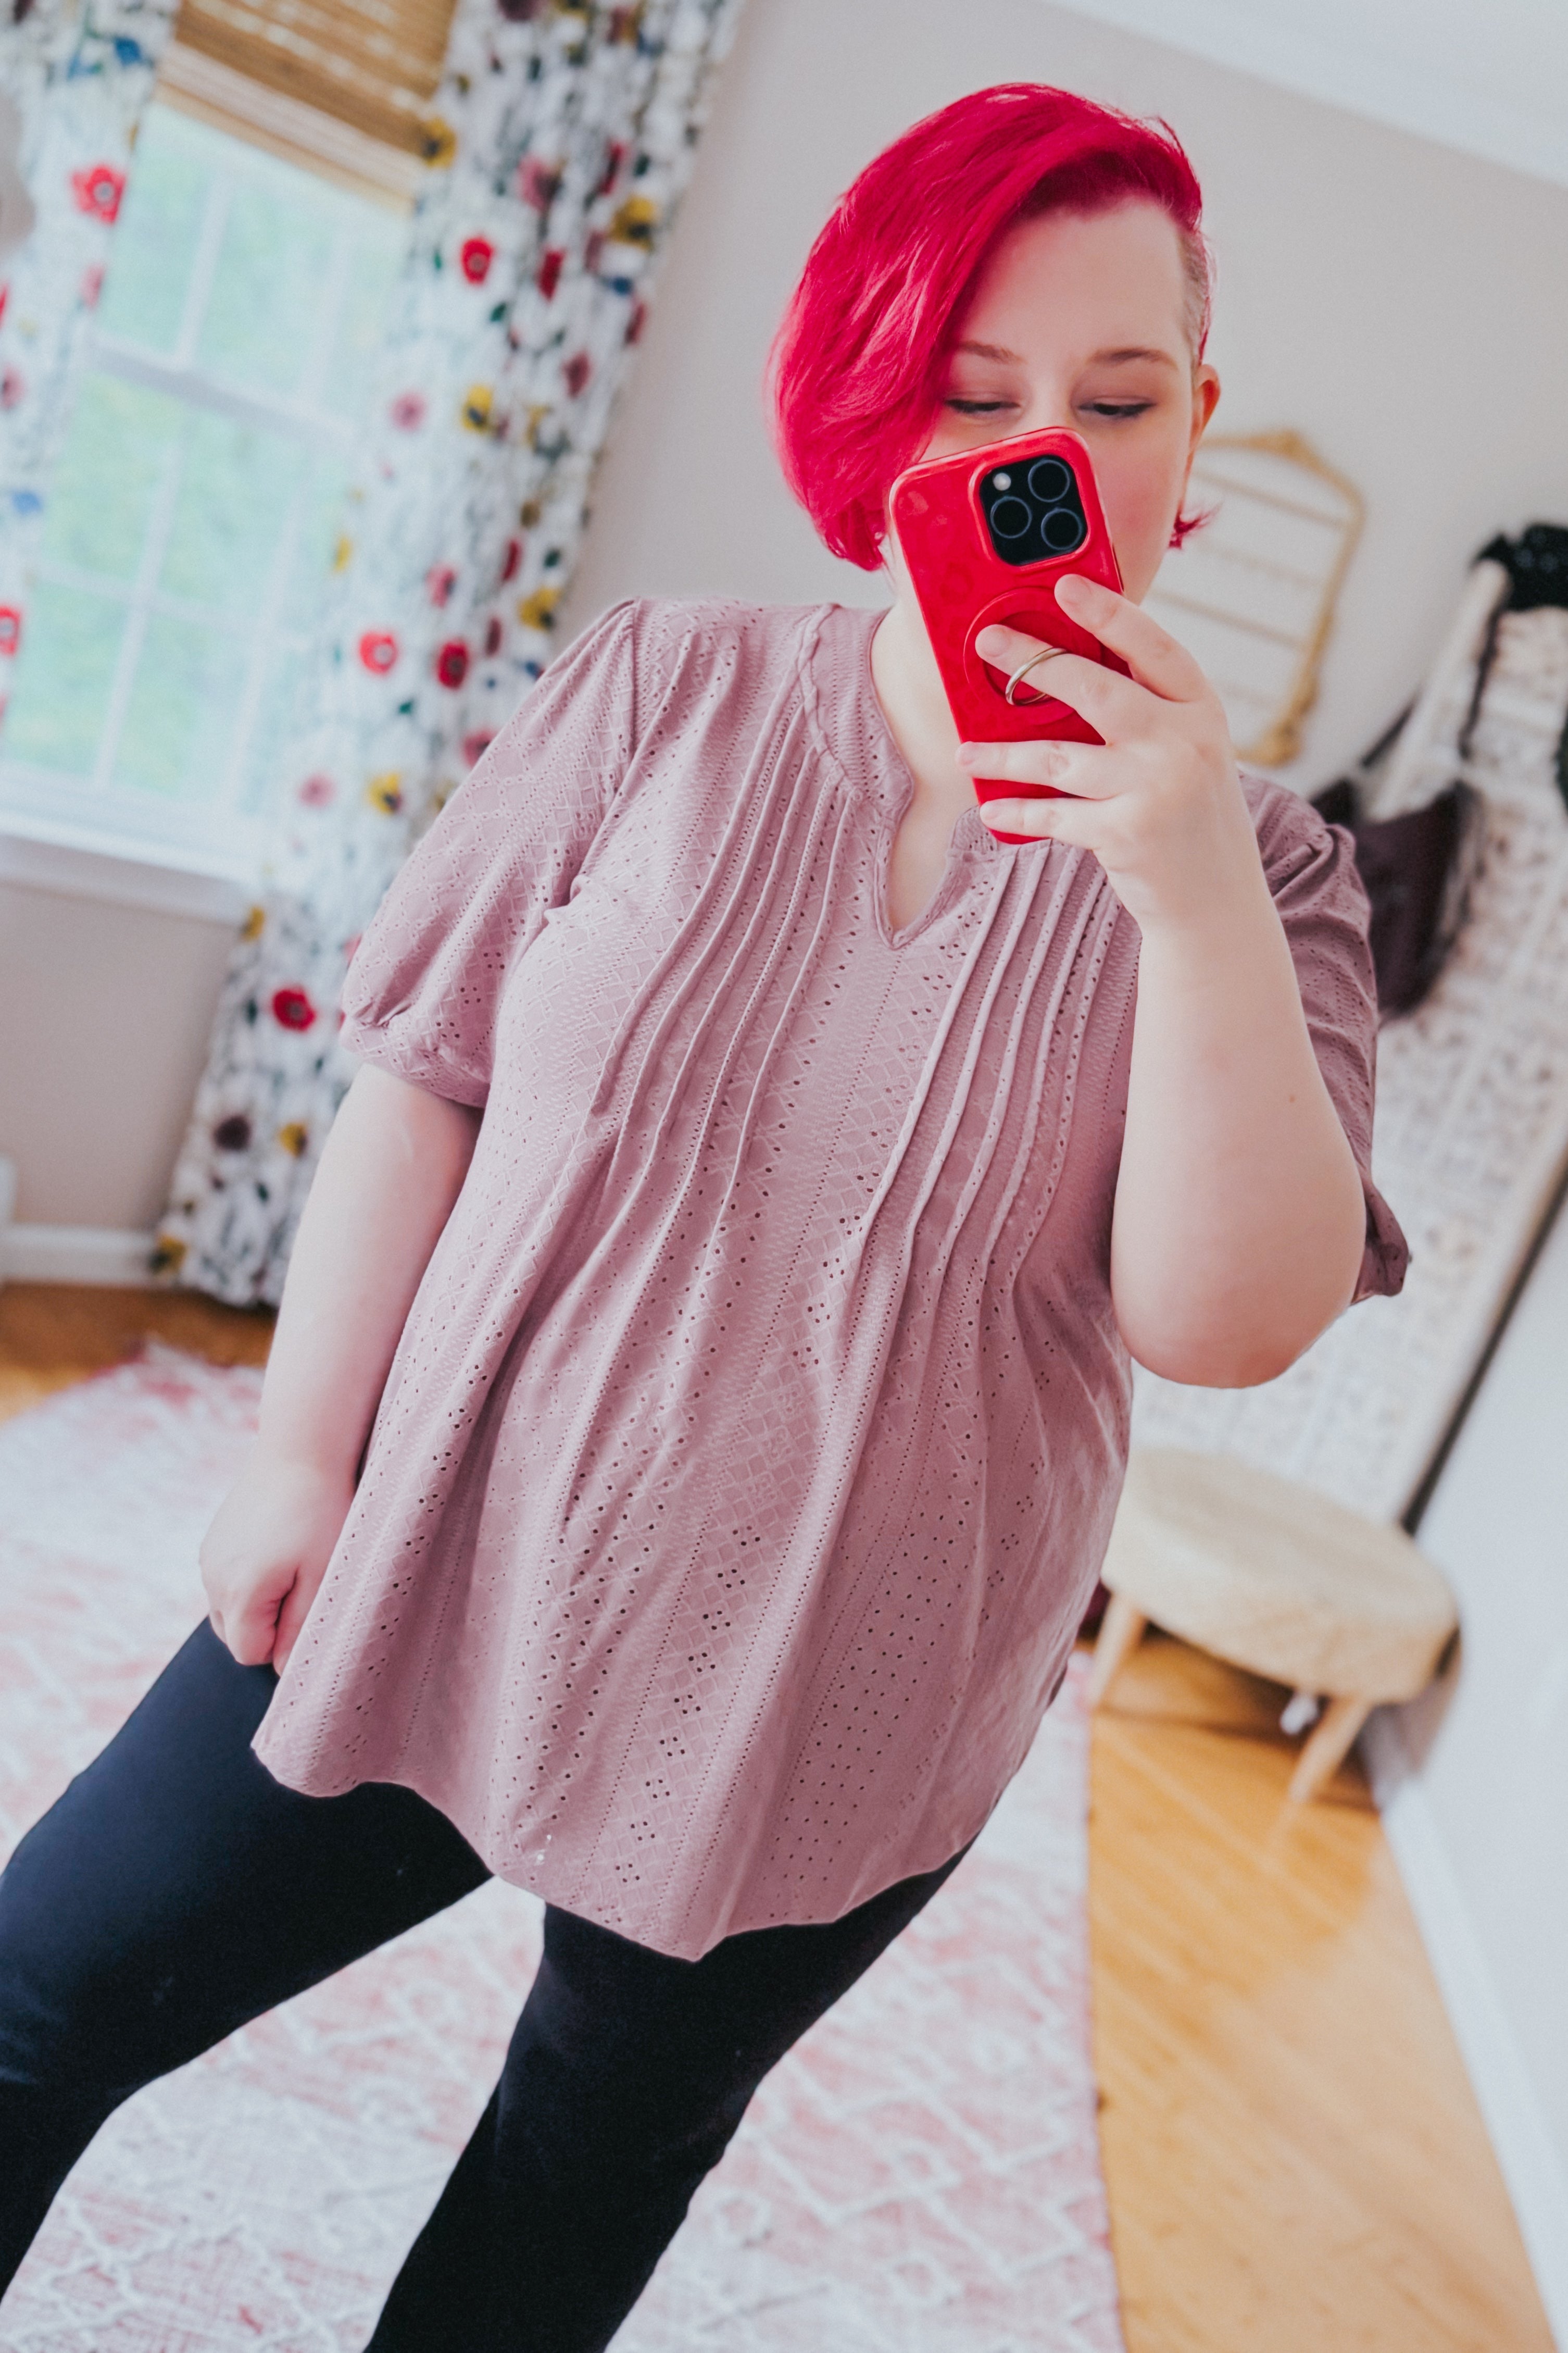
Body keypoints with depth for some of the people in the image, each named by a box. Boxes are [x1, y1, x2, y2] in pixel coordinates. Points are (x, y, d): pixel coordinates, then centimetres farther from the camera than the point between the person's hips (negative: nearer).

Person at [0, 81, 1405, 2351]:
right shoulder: (666, 692, -5)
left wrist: (1195, 897, -29)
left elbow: (1232, 1319, -17)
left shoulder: (1256, 870, -7)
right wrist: (305, 1445, -4)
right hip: (439, 1578, 1)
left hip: (821, 1733, 0)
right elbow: (427, 1079, -3)